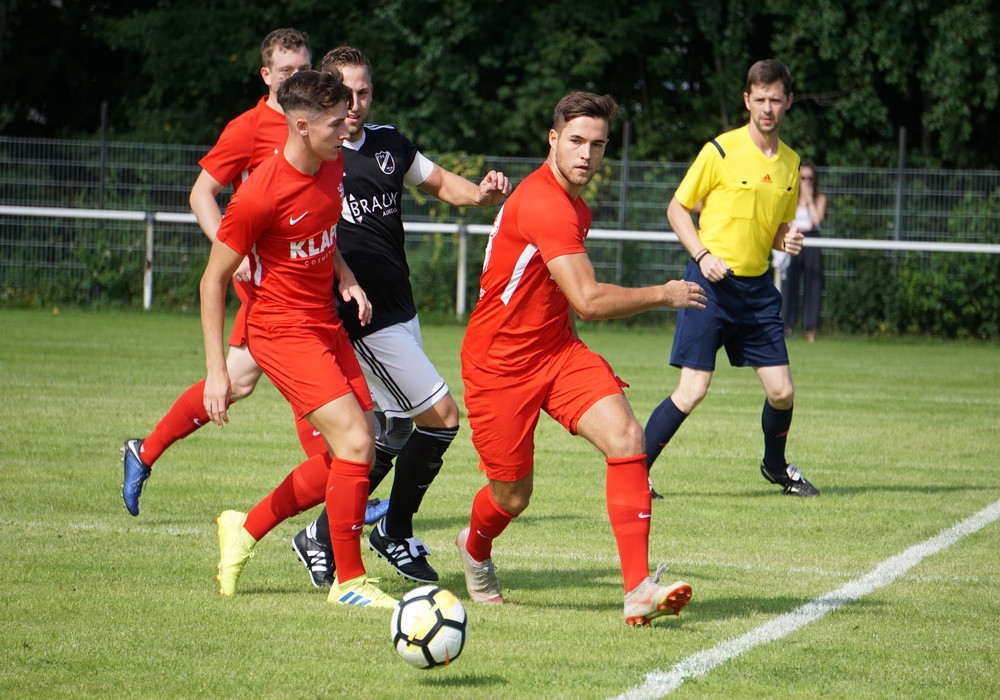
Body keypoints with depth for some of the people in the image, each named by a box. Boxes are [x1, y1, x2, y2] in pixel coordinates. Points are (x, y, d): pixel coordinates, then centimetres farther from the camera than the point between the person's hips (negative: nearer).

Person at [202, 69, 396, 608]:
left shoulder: (333, 166, 2)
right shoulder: (260, 195, -21)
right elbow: (214, 279, -13)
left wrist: (346, 278, 5)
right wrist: (216, 369, -15)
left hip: (327, 325, 8)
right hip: (283, 331, -8)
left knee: (350, 457, 6)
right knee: (355, 442, -18)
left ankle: (247, 528, 24)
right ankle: (348, 581, -6)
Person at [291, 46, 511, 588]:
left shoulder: (389, 145, 11)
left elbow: (439, 182, 24)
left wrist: (482, 193, 2)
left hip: (400, 313, 8)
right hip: (366, 319, -8)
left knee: (392, 432, 10)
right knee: (441, 416, -9)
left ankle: (326, 538, 19)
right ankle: (395, 533, 6)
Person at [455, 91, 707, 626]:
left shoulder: (574, 207, 9)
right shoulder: (543, 204, -23)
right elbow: (588, 301, -28)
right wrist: (664, 296, -17)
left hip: (557, 351, 8)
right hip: (499, 362, -7)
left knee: (625, 437, -17)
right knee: (512, 495, 4)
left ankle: (638, 589, -24)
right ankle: (476, 548, 43)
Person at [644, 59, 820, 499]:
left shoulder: (790, 163, 11)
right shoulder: (721, 151, -7)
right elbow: (677, 208, -1)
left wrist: (787, 241, -1)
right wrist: (703, 255, -15)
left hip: (757, 288, 5)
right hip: (712, 282, -5)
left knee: (782, 392, 2)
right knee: (692, 392, -11)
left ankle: (775, 466, 30)